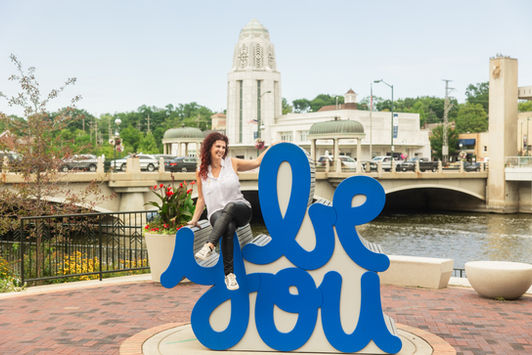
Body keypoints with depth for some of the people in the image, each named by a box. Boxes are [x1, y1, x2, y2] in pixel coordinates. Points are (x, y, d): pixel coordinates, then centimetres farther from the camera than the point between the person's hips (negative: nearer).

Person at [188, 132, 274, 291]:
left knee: (230, 206, -39)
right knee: (229, 228, -37)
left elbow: (257, 162, 14)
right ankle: (229, 274, -36)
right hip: (217, 214, 0)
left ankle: (209, 246, -48)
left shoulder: (232, 163, 8)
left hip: (241, 209, 0)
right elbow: (201, 199, 16)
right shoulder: (201, 172, 10)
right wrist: (194, 220, 11)